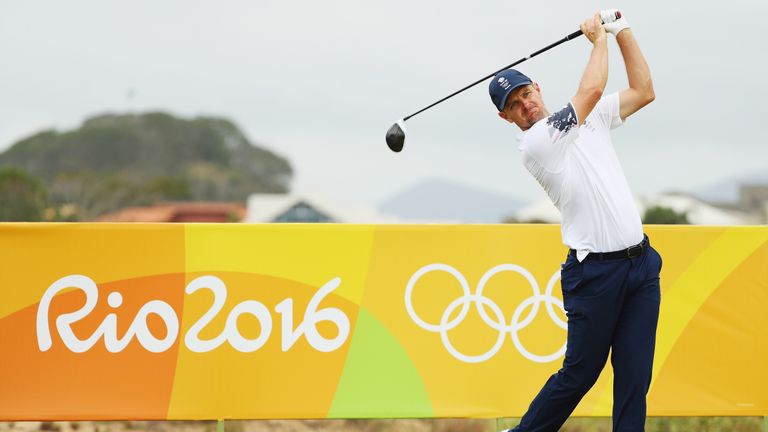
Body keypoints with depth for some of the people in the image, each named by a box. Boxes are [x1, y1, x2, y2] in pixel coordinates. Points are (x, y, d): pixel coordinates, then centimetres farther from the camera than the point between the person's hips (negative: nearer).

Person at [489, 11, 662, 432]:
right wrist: (598, 39, 0)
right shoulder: (534, 144, -9)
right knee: (579, 375, 1)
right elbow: (593, 88, -15)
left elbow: (642, 92, 16)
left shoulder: (588, 117, 15)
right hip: (596, 272, -6)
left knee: (634, 377, 0)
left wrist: (623, 31, 10)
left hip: (641, 263, 6)